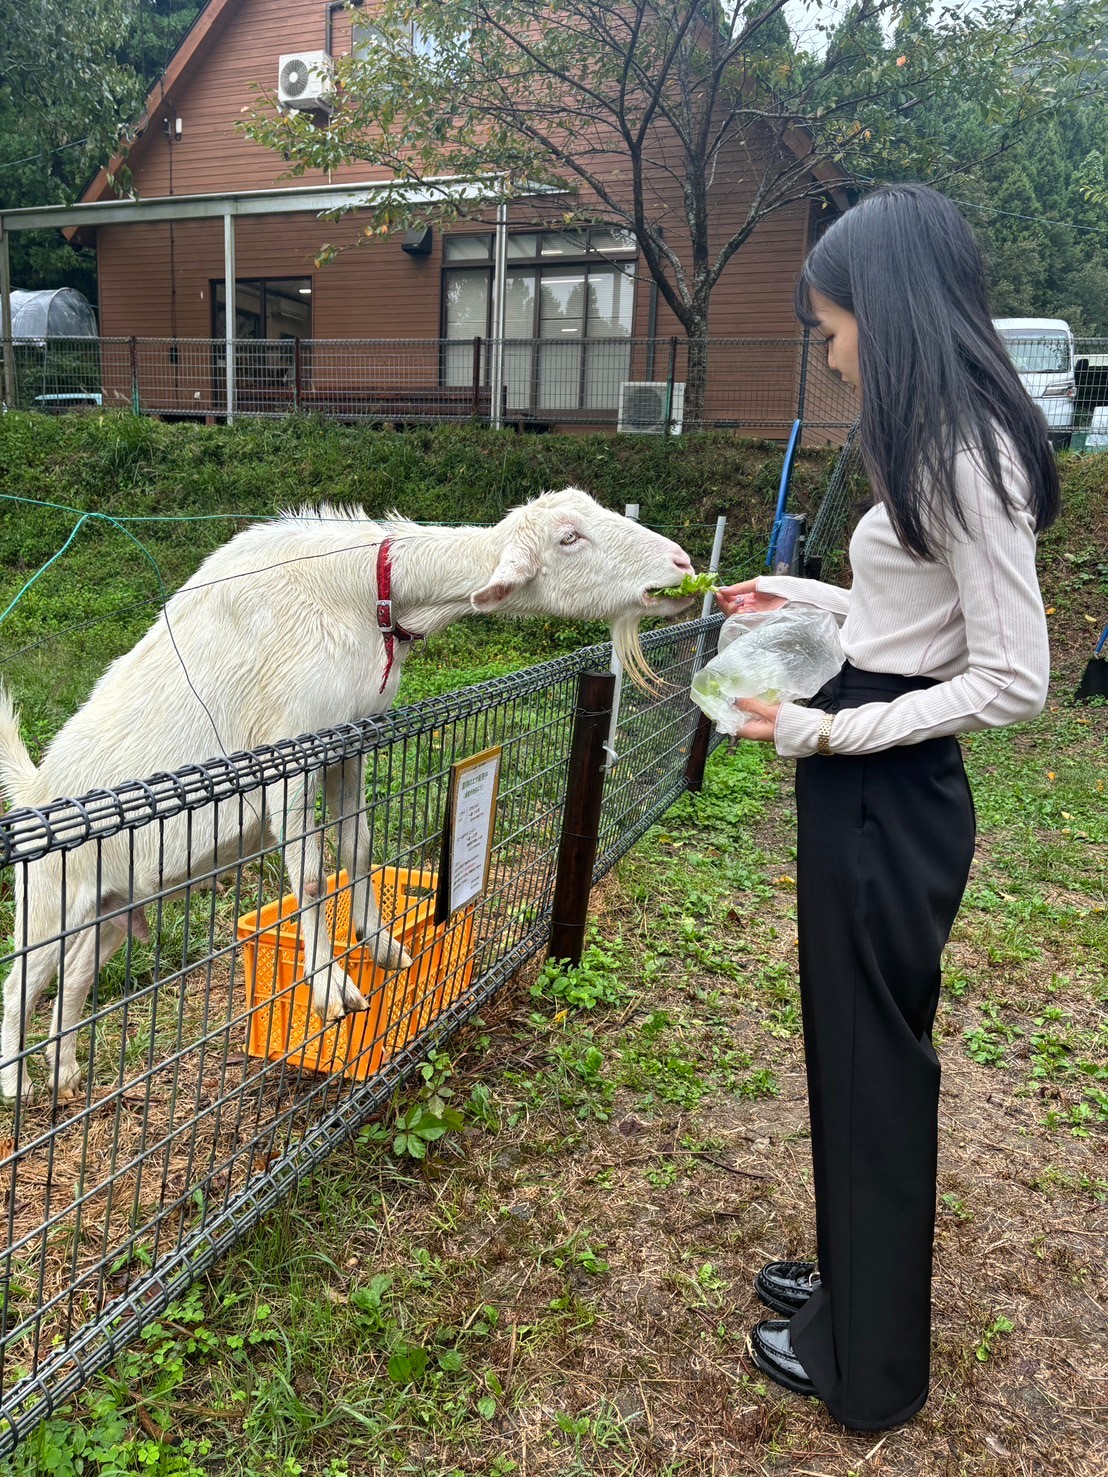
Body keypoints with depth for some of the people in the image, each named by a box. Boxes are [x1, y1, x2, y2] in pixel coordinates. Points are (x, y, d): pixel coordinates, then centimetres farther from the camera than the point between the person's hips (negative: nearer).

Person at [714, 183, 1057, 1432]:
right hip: (868, 791, 9)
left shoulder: (965, 459, -20)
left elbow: (1012, 682, -22)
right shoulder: (942, 444, 9)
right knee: (855, 1043, 21)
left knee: (871, 1059, 7)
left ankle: (869, 1363, 30)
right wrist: (802, 600, 21)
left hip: (887, 798, -9)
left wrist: (828, 731, -21)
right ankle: (857, 1281, 44)